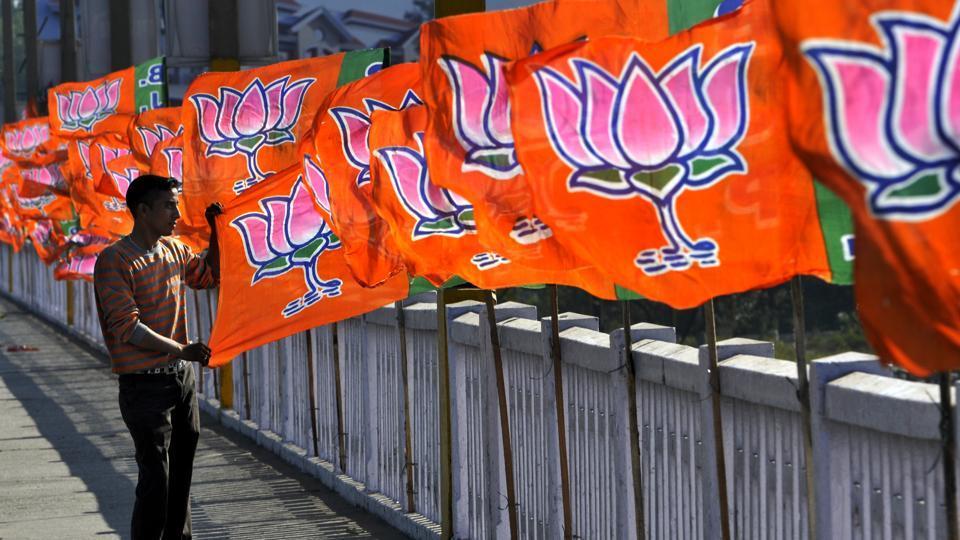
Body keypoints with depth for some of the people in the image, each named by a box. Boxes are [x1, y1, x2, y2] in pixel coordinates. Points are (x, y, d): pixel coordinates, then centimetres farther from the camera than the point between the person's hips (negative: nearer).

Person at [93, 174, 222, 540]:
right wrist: (181, 349, -25)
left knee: (181, 473, 14)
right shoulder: (115, 260, -14)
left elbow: (210, 276, 24)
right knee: (156, 478, -9)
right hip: (145, 384, -7)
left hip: (181, 376, 7)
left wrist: (216, 231, 10)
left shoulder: (173, 250, 8)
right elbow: (127, 327, -20)